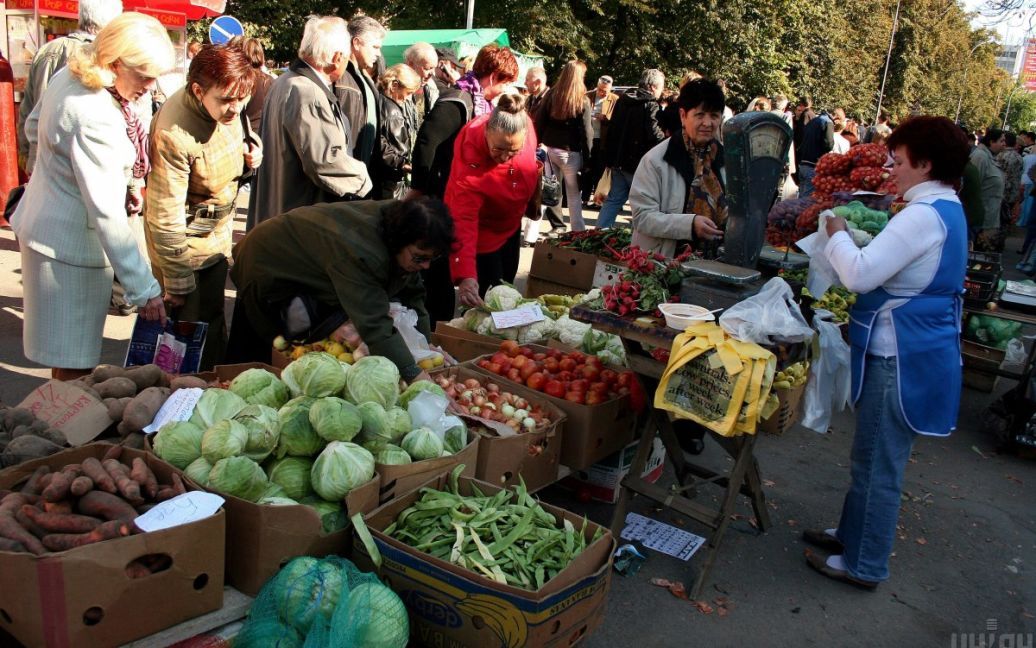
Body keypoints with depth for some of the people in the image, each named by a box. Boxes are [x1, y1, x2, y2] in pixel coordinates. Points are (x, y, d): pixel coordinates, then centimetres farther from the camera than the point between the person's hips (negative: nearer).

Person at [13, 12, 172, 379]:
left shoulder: (68, 77, 0)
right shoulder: (95, 118, -29)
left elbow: (33, 129, 18)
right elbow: (107, 214, -31)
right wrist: (143, 289, -29)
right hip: (71, 241, -10)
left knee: (68, 347, 22)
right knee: (75, 363, 2)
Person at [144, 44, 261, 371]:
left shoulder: (228, 107, -10)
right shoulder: (173, 134, -31)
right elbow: (165, 216, -26)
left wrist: (251, 151, -10)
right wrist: (177, 280, -19)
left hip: (219, 233, 7)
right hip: (187, 238, -7)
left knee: (215, 321, 20)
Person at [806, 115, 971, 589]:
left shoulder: (924, 215, -21)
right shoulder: (947, 210, 12)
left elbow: (860, 274, -27)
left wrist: (837, 234, -9)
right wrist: (853, 237, 7)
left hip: (902, 360, -10)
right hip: (917, 351, 10)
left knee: (878, 466, 3)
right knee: (872, 458, 22)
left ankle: (864, 565, 17)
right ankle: (851, 533, 38)